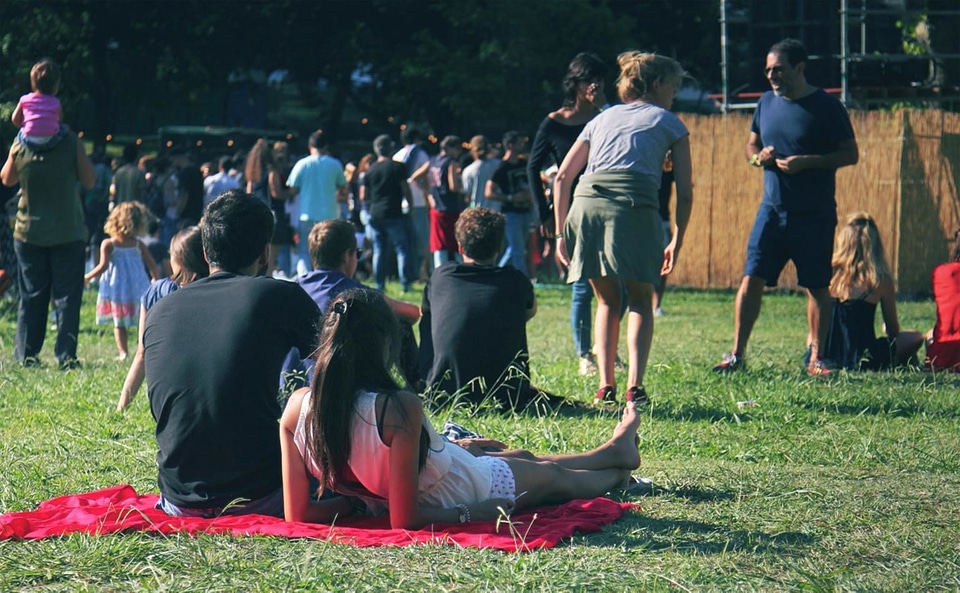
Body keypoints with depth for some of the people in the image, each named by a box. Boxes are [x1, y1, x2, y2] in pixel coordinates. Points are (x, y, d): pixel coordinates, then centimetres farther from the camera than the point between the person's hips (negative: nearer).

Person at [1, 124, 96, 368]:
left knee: (31, 296, 11)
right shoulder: (71, 143, -13)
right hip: (68, 234, -2)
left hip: (29, 233, 2)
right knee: (67, 296, 3)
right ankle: (66, 355, -1)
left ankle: (26, 354, 9)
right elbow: (89, 181, -3)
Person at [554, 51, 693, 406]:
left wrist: (561, 232, 23)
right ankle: (635, 387, -1)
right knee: (640, 301, 13)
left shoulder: (602, 119, 29)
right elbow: (684, 192, 12)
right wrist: (676, 242, 19)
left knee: (607, 300, 19)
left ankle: (605, 386, 10)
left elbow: (562, 177, 22)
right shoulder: (669, 123, 20)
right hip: (635, 207, -3)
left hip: (587, 204, 3)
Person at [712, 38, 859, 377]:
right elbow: (751, 146, 20)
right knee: (752, 278, -2)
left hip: (815, 214, -4)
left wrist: (806, 162, -19)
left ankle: (815, 358, 11)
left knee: (817, 286, 2)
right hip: (773, 209, 4)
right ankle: (737, 354, 4)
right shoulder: (766, 104, 8)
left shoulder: (826, 108, -7)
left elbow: (851, 154, -7)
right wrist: (759, 157, -4)